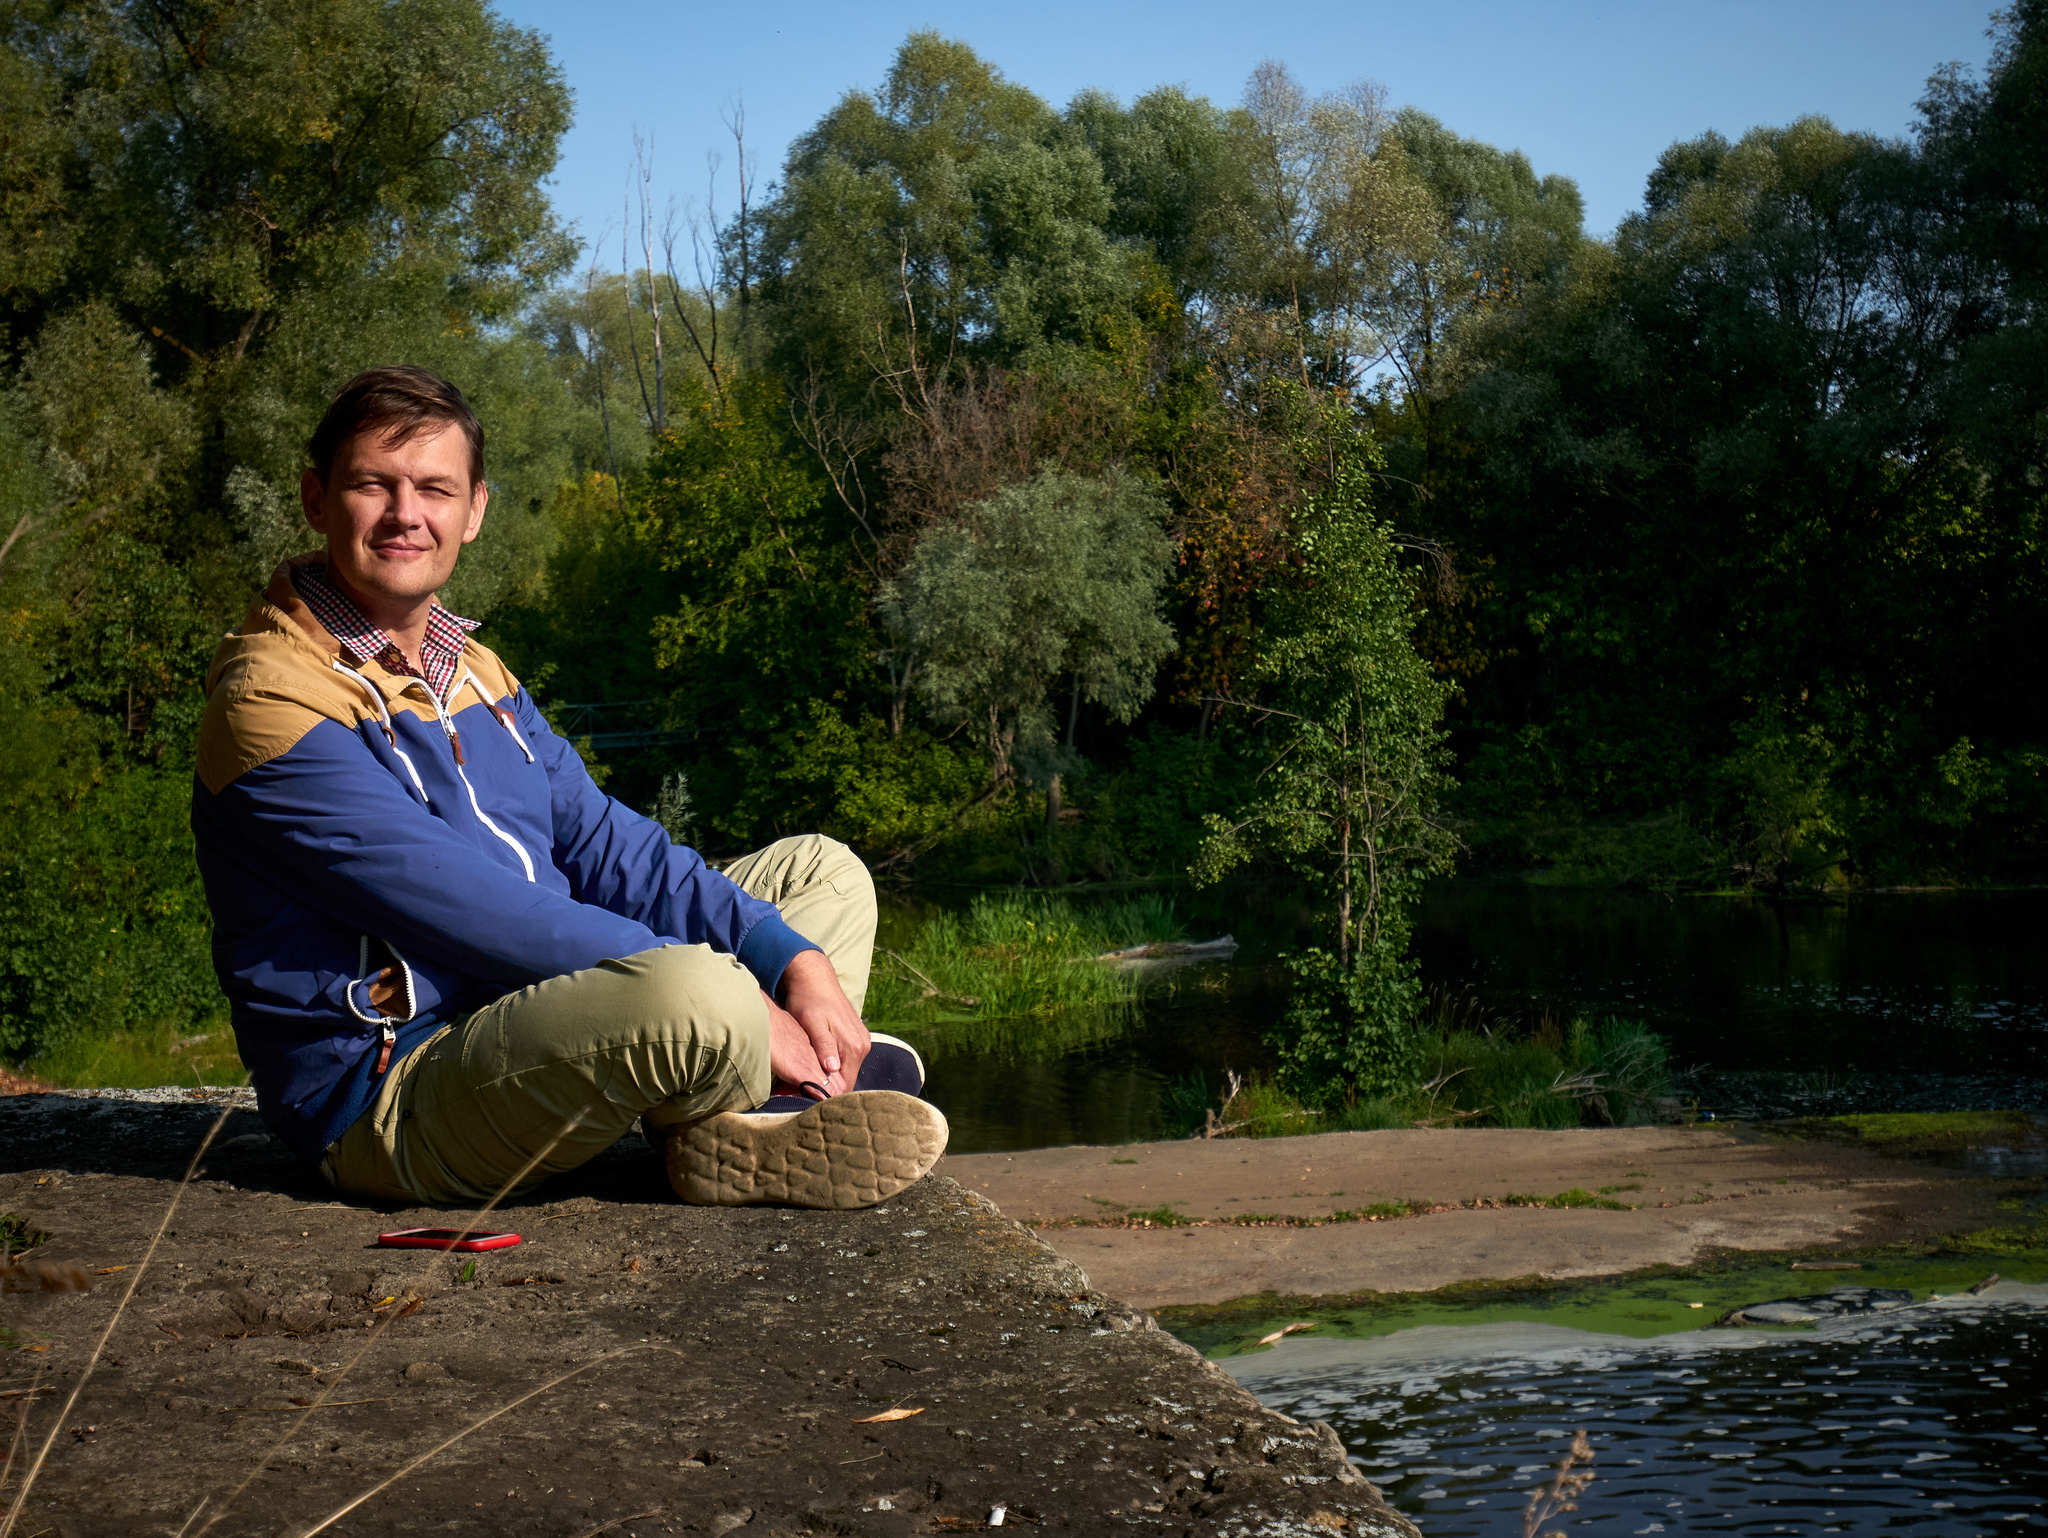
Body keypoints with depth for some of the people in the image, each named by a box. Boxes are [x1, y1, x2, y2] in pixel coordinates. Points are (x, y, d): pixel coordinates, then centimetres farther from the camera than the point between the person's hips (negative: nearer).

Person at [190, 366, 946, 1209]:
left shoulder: (476, 672, 16)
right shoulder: (271, 703, -13)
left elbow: (606, 846, 10)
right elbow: (474, 913, -21)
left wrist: (794, 959, -5)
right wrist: (737, 1013, -21)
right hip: (390, 1099, -9)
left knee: (821, 870, 11)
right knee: (697, 990, -37)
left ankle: (740, 1122, -14)